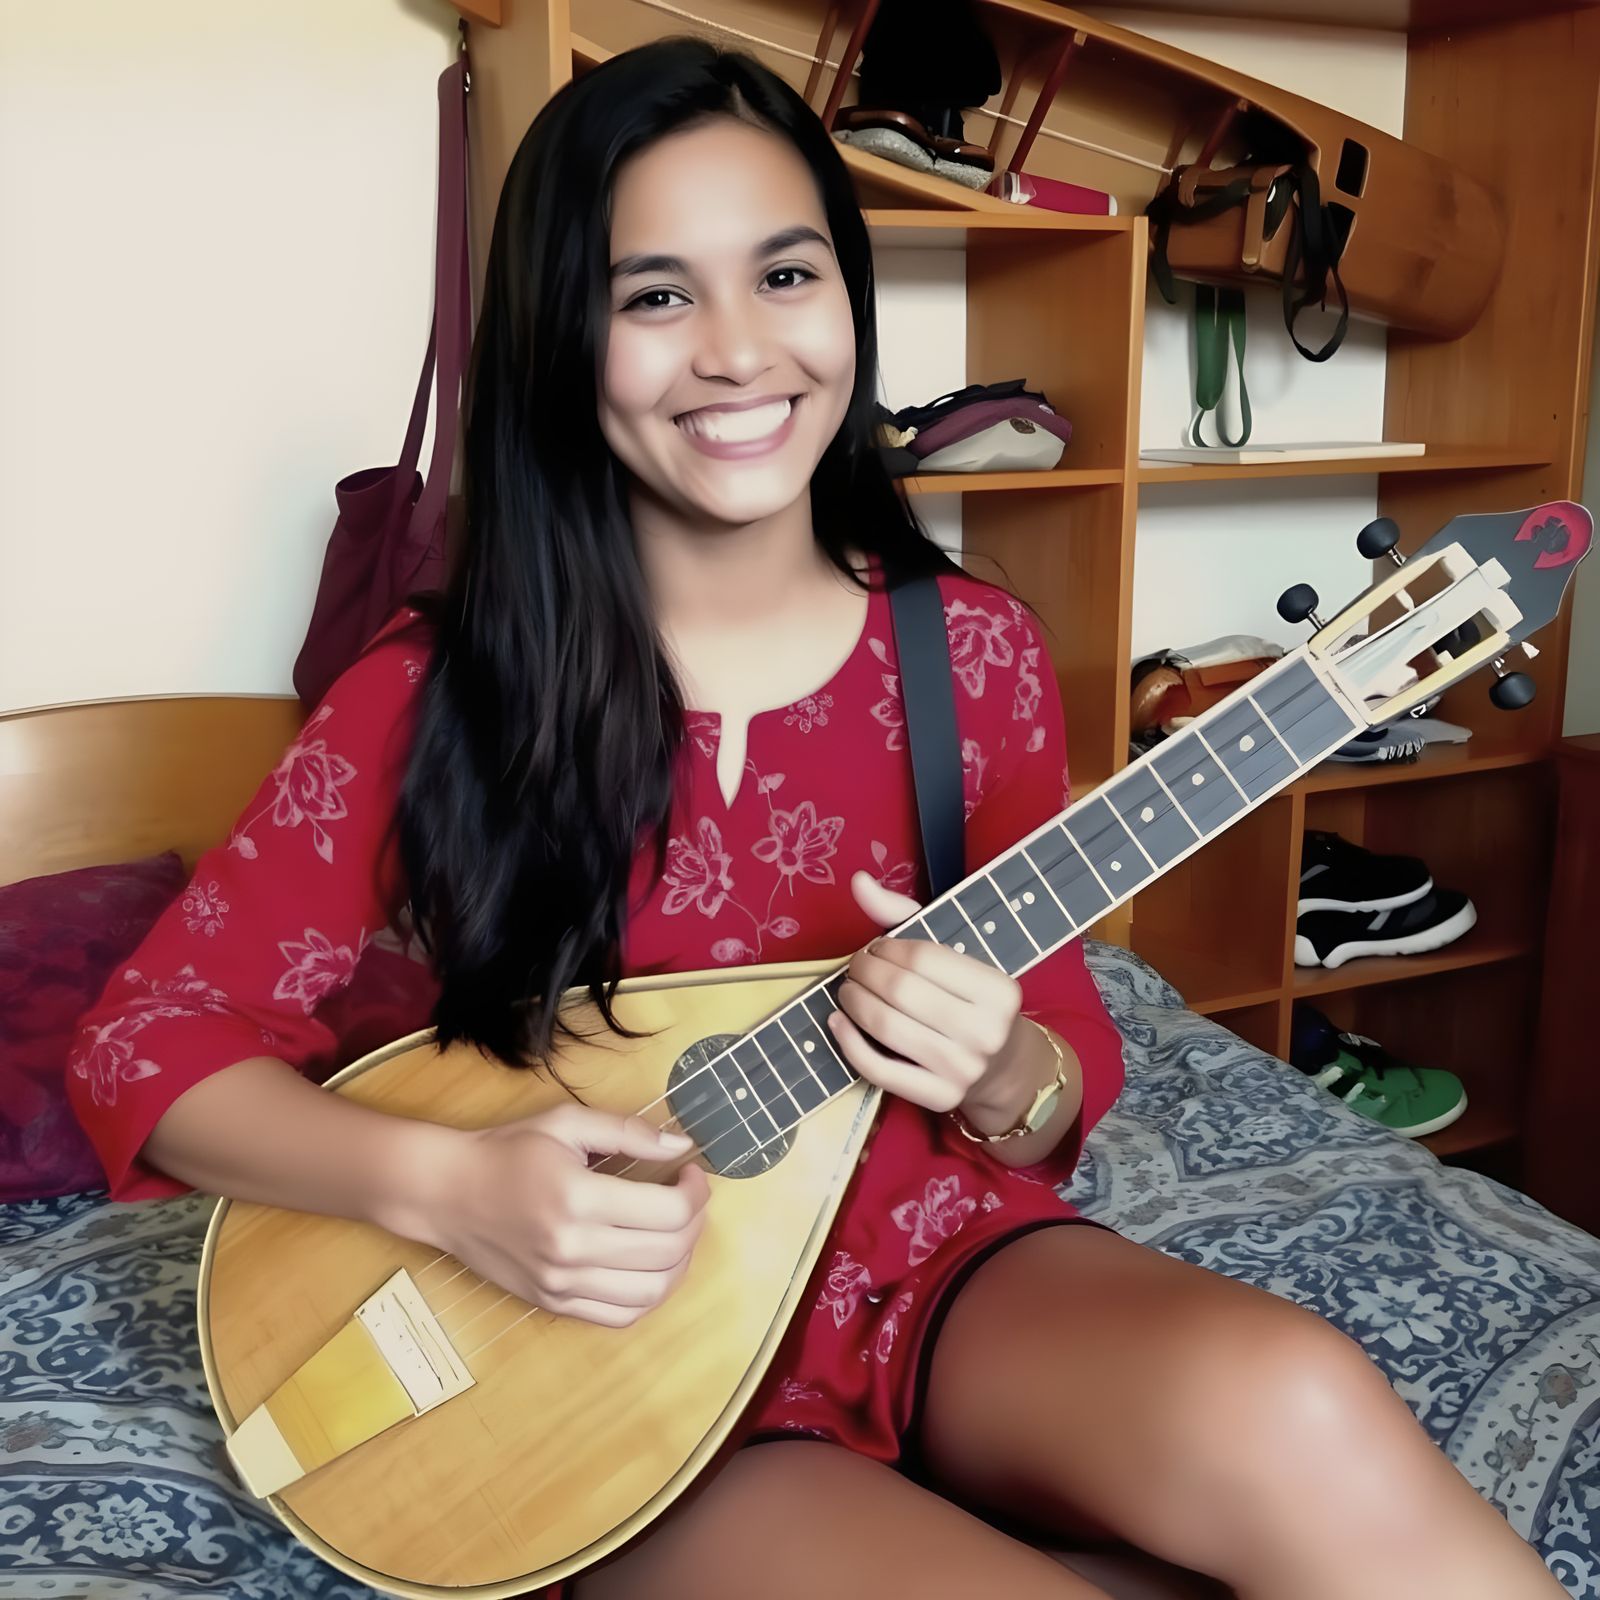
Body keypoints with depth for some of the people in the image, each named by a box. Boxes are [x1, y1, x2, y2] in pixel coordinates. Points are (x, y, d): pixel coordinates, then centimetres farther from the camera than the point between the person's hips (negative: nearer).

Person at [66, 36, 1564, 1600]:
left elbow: (1068, 1081, 4)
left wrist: (999, 1072, -20)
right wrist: (441, 1184, -20)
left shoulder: (970, 652, -2)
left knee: (1296, 1414, -29)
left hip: (942, 1262, 3)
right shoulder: (441, 693, -8)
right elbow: (147, 1037, -4)